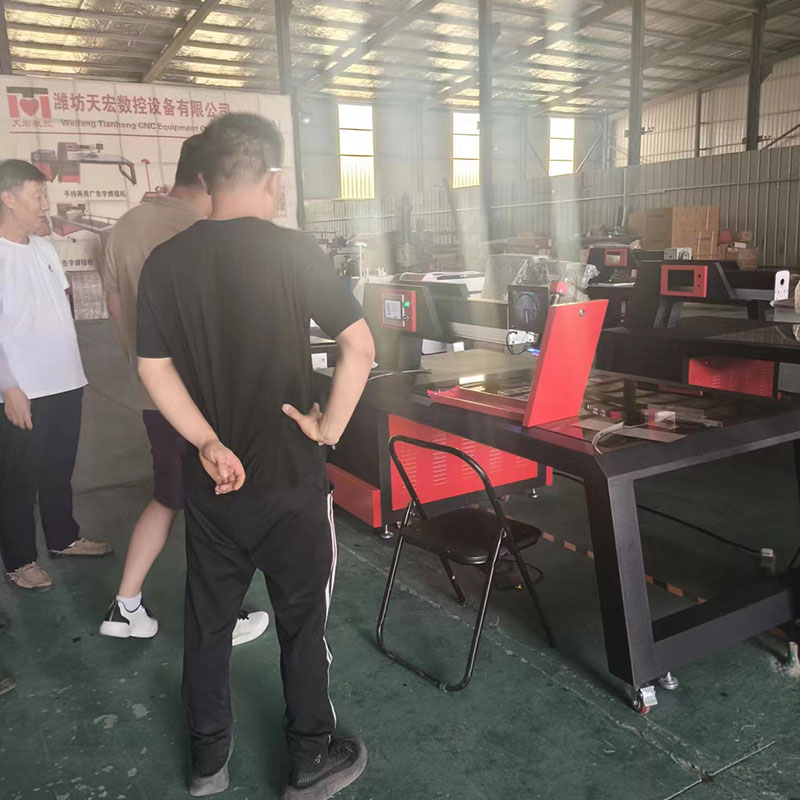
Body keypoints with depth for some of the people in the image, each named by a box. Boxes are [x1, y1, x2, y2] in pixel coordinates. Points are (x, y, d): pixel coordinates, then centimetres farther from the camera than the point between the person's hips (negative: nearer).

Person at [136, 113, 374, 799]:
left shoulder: (165, 262, -1)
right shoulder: (294, 252, -13)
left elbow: (154, 369, -2)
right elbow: (360, 346, -16)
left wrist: (209, 443, -2)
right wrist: (330, 426, -6)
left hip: (213, 480, 4)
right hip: (289, 479, -4)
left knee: (209, 617, 18)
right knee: (302, 620, 12)